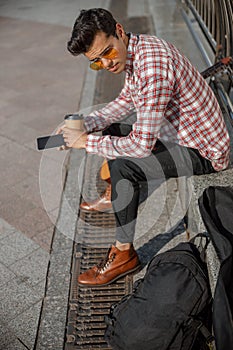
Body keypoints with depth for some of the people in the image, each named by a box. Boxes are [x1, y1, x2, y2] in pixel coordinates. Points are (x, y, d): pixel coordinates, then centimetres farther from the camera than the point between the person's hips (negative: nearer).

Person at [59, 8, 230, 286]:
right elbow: (126, 102, 14)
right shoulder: (133, 50, -1)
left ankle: (124, 253, -6)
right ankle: (114, 197, 35)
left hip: (203, 152, -10)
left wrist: (87, 142, -20)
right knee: (112, 131, 17)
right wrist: (84, 124, 1)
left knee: (122, 166, -25)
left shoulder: (153, 66, -31)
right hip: (180, 134, 10)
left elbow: (142, 145, -32)